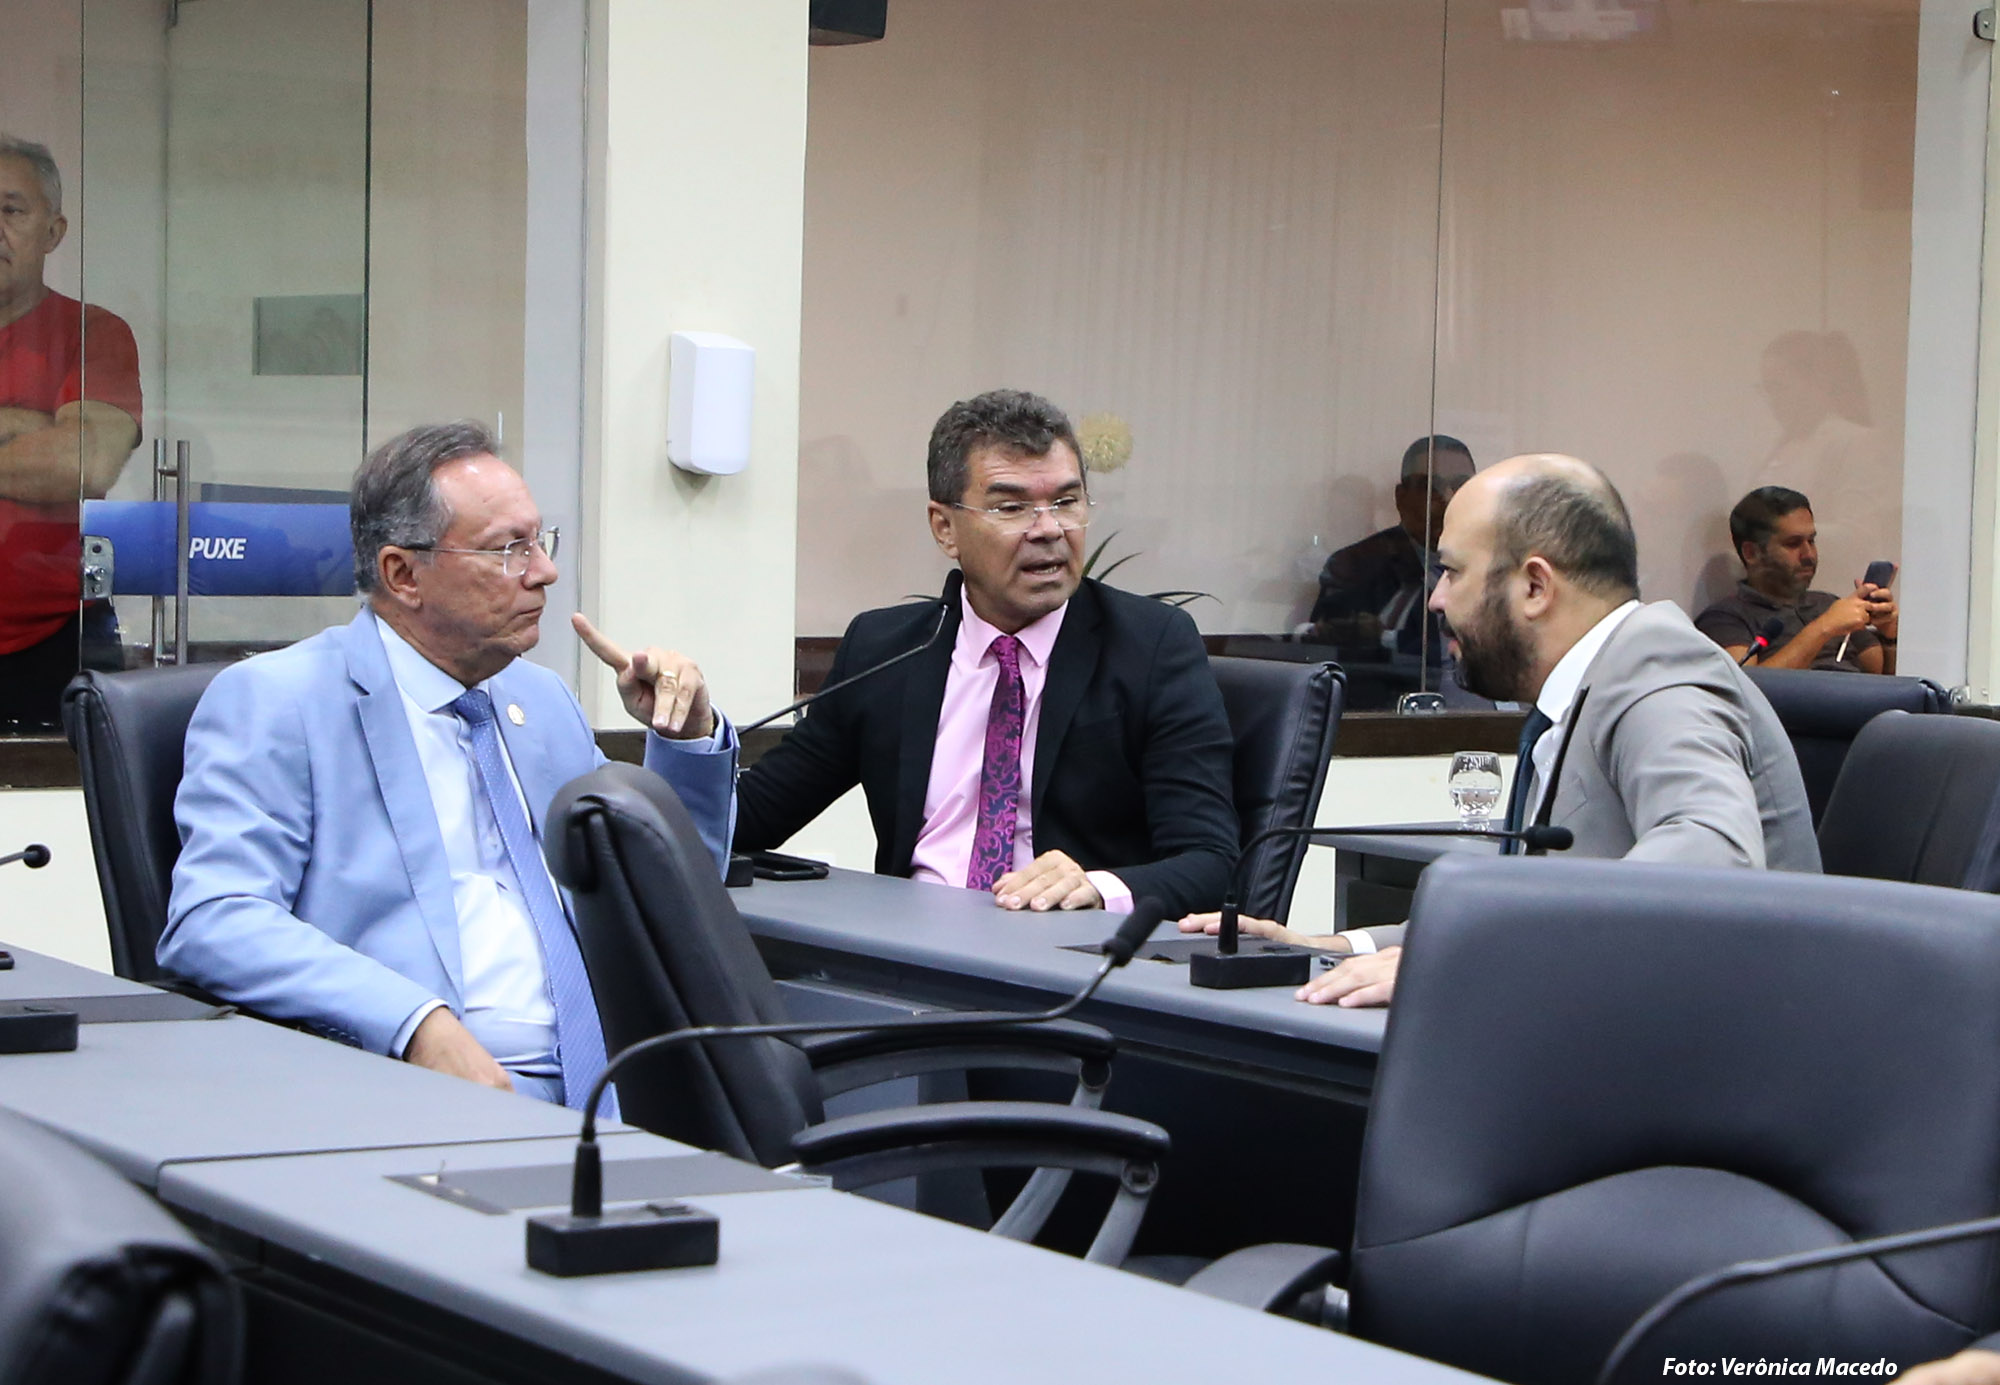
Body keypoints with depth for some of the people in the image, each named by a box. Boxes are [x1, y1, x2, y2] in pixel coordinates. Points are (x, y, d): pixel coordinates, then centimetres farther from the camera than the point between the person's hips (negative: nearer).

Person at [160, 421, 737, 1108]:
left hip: (601, 1092, 6)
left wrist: (689, 737, 16)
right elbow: (212, 923, -13)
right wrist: (419, 1025, -26)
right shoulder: (272, 703, 2)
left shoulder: (542, 699, 24)